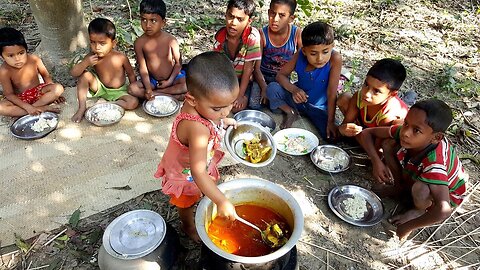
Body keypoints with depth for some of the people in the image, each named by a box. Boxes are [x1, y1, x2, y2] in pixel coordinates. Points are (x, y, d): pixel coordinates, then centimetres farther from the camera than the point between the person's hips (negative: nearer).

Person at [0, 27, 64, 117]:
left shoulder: (34, 59, -14)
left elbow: (45, 75, 2)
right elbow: (9, 94, -17)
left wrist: (54, 93, -5)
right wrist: (27, 107, -30)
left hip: (38, 92, 2)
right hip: (20, 99, -2)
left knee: (59, 88, -24)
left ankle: (34, 106, -23)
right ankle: (42, 108, -30)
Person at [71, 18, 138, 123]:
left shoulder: (121, 57, -20)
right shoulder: (91, 57, -15)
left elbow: (131, 74, -5)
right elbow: (73, 73, -16)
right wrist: (86, 63, -33)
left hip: (118, 92, -1)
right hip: (99, 88, 2)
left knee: (133, 102, -27)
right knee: (85, 75, -23)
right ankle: (82, 108, -14)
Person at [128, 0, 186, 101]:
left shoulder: (170, 40, -15)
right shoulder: (139, 42, -12)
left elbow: (178, 63, -7)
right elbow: (143, 68, -11)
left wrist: (170, 81, -16)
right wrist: (148, 88, -24)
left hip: (172, 77, -2)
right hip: (152, 80, 2)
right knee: (132, 89, -23)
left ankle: (156, 92, -16)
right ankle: (173, 96, -24)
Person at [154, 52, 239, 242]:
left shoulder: (202, 102, -24)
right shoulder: (197, 128, -49)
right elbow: (198, 172, -48)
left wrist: (224, 121, -7)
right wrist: (221, 201, -49)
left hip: (202, 163, 6)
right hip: (186, 174, -6)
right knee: (187, 202, 26)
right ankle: (188, 226, 55)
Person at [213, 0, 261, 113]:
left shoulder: (252, 36, -25)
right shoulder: (220, 35, -12)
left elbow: (248, 68, -21)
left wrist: (240, 95, -21)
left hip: (243, 80, -3)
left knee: (237, 107, -24)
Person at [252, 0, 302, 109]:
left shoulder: (297, 34, -17)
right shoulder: (262, 34, -17)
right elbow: (256, 67, -13)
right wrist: (264, 88, -23)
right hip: (262, 76, 0)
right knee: (254, 105, -16)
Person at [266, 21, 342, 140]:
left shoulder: (335, 59, -28)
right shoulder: (300, 56, -20)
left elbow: (332, 93, -25)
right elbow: (281, 75, -11)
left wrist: (331, 122, -22)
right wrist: (293, 89, -31)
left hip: (319, 107, -1)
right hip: (299, 98, 2)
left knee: (332, 136, -22)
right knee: (272, 89, -22)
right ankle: (291, 112, 4)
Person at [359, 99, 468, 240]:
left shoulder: (434, 163, -43)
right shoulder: (404, 133, -28)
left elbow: (444, 211, -51)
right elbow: (367, 133, -15)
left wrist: (408, 227, -35)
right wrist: (376, 161, -30)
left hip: (447, 193, -5)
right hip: (416, 175, 5)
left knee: (419, 189, -40)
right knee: (389, 145, -17)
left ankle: (420, 210, -1)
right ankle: (400, 187, 9)